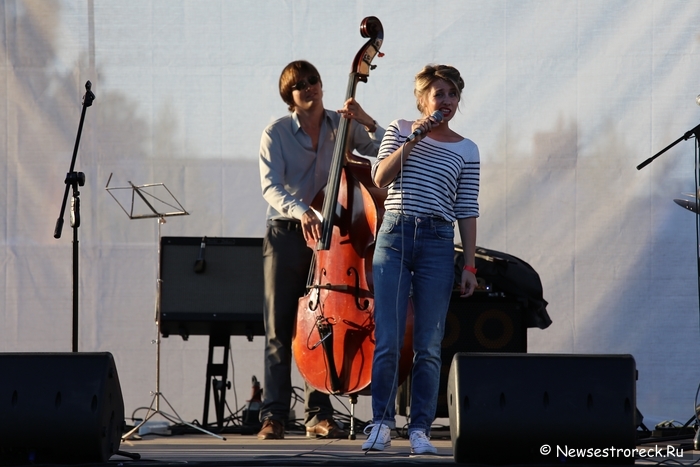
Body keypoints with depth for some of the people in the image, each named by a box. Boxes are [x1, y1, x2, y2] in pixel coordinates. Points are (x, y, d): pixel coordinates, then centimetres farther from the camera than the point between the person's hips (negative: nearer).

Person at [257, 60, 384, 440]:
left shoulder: (343, 127, 5)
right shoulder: (276, 133, -1)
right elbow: (270, 187, -12)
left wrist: (367, 123, -18)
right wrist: (300, 211, -29)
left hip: (329, 236, 2)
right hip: (286, 236, -2)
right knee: (280, 327, -3)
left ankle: (318, 414, 7)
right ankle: (274, 414, 0)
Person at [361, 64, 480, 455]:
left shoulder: (466, 151, 9)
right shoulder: (401, 130, 10)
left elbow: (467, 212, 7)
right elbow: (381, 178, -4)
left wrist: (470, 266, 1)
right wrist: (413, 140, -11)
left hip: (437, 243, 0)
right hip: (394, 236, 0)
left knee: (429, 346, -1)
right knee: (387, 342, -4)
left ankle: (421, 429, 5)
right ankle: (382, 424, 6)